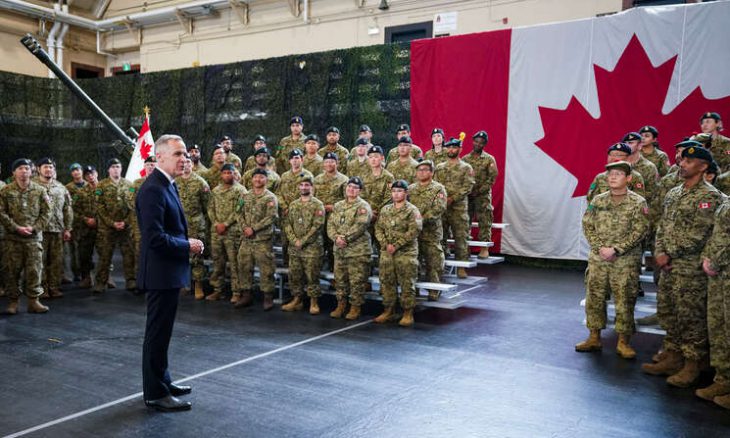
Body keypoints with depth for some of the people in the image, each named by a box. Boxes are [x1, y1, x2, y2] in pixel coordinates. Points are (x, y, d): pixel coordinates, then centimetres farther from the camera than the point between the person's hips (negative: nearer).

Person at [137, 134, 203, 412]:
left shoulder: (167, 185, 12)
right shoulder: (153, 189, -20)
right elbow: (155, 238, -27)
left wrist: (187, 243, 4)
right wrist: (188, 246, -15)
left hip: (169, 272, 10)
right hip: (161, 272, -10)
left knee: (162, 331, 19)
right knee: (158, 332, 1)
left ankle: (162, 381, 33)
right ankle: (155, 394, 13)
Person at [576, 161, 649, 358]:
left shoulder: (638, 203, -4)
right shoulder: (598, 201, 8)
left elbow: (639, 231, -10)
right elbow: (588, 226, 6)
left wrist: (615, 250, -16)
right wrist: (600, 248, -8)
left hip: (625, 262, -4)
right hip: (598, 259, 4)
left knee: (624, 301, 1)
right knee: (594, 298, 8)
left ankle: (623, 342, 13)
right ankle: (594, 338, 20)